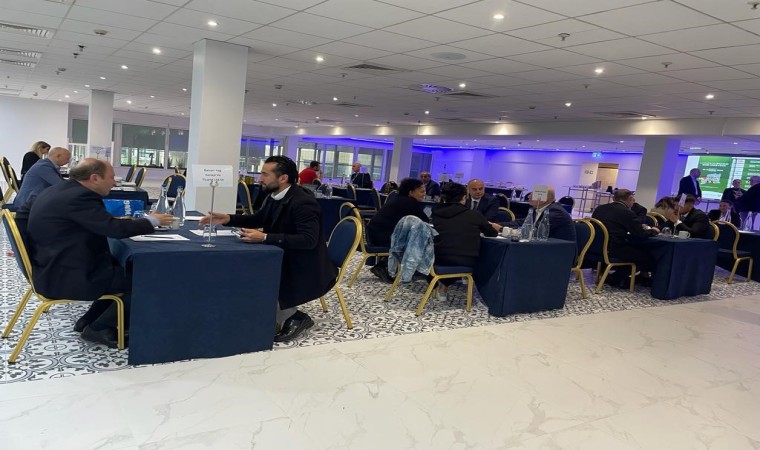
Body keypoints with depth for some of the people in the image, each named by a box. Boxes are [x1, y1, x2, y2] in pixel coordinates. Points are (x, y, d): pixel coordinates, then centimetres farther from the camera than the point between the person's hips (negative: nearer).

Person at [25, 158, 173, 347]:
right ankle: (98, 328, 7)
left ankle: (89, 321, 19)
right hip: (63, 277, -10)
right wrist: (152, 221, -13)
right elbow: (115, 229, -26)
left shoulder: (57, 190, 10)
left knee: (125, 266, 17)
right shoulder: (80, 196, -21)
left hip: (52, 268, 10)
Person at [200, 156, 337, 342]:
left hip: (303, 269, -9)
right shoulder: (275, 196, 2)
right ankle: (288, 315, 10)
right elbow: (259, 219, 19)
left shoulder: (303, 203, -25)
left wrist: (265, 238, -37)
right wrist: (228, 219, 3)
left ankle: (294, 318, 4)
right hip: (283, 260, 9)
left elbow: (309, 240, -34)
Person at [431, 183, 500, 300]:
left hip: (441, 259, 2)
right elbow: (492, 233, 14)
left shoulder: (436, 213, 4)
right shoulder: (474, 215, -3)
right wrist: (493, 227, 40)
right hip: (467, 261, -1)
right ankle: (444, 286, 33)